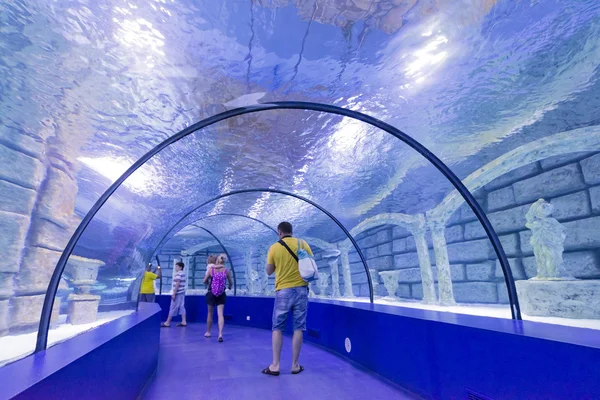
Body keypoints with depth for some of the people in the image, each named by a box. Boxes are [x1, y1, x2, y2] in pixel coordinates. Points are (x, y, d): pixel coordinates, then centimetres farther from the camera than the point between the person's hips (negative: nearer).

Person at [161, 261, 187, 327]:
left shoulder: (178, 274, -15)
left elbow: (177, 284, -20)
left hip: (178, 293, -9)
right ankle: (184, 322, 9)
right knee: (182, 307, 9)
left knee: (173, 308, 0)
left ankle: (167, 323, 9)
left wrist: (174, 294, -18)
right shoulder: (183, 273, 13)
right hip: (182, 292, 9)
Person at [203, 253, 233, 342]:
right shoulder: (227, 271, -2)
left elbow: (205, 281, 2)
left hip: (211, 294, 0)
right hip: (221, 295, 0)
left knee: (210, 313, 16)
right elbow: (231, 283, 9)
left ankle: (208, 332, 31)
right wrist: (230, 287, 31)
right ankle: (220, 334, -11)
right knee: (220, 314, 2)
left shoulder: (211, 268, -4)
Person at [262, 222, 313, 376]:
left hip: (283, 291, -1)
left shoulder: (274, 248, -2)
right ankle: (295, 365, 14)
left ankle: (275, 365, 12)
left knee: (277, 328, 10)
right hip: (301, 289, 1)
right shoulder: (303, 244, 0)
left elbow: (269, 271, 7)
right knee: (298, 328, 7)